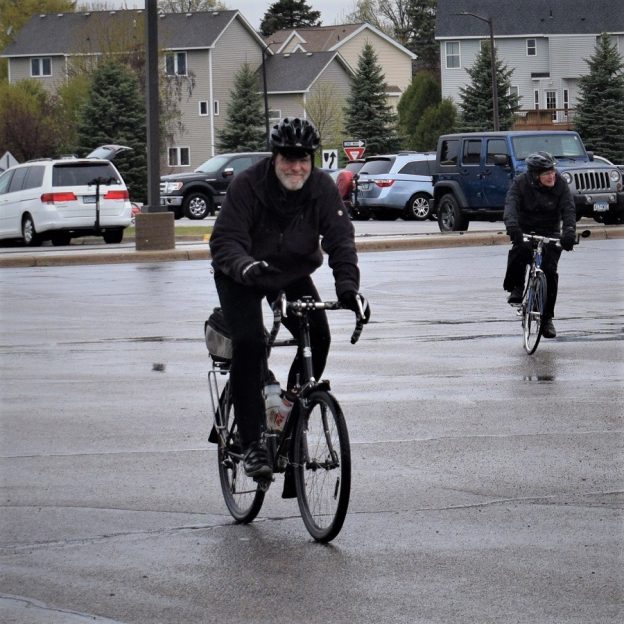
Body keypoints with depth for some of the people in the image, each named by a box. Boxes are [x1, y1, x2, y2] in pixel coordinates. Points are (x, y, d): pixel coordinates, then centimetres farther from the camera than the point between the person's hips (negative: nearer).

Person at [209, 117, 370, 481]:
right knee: (249, 344, -23)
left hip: (292, 275, 4)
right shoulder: (248, 186, -25)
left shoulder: (322, 188, -16)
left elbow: (341, 239, -22)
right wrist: (246, 265, -52)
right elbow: (225, 240, -30)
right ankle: (252, 443, -20)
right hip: (242, 278, -4)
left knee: (318, 337, -15)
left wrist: (348, 285, -39)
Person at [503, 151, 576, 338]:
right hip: (525, 231, -1)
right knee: (520, 250, -34)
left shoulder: (560, 184, -11)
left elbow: (568, 210, -21)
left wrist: (569, 231, -40)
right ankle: (516, 289, -10)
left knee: (549, 270, -14)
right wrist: (512, 226, -50)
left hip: (550, 233, 1)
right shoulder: (521, 183, -14)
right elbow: (511, 205, -29)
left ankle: (547, 318, -1)